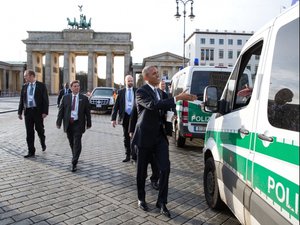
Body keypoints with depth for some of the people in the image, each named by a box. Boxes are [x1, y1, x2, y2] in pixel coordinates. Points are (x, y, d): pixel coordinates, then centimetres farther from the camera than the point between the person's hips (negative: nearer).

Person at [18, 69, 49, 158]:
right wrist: (19, 112, 7)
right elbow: (21, 100, 11)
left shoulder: (41, 86, -3)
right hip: (28, 111, 4)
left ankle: (43, 143, 37)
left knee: (39, 130, 7)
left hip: (38, 111, -3)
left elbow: (45, 100, -6)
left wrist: (45, 112, -14)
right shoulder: (24, 86, 10)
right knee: (29, 132, 5)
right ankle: (31, 152, 13)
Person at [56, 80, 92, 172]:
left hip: (78, 124, -2)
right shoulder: (65, 98, 6)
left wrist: (88, 123, 4)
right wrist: (59, 122, -1)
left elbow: (87, 112, 4)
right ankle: (75, 158, 35)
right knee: (71, 143, 14)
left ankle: (74, 163, -3)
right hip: (68, 123, 3)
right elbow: (61, 110, 5)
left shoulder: (84, 98, 2)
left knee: (77, 143, -6)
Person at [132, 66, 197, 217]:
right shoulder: (141, 92, -12)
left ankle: (161, 202, 10)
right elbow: (153, 105, -31)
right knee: (142, 170, 8)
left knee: (165, 168, -3)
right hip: (145, 136, -5)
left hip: (160, 135, 6)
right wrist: (177, 98, -34)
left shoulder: (159, 91, 12)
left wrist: (166, 119, 8)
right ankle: (141, 198, 28)